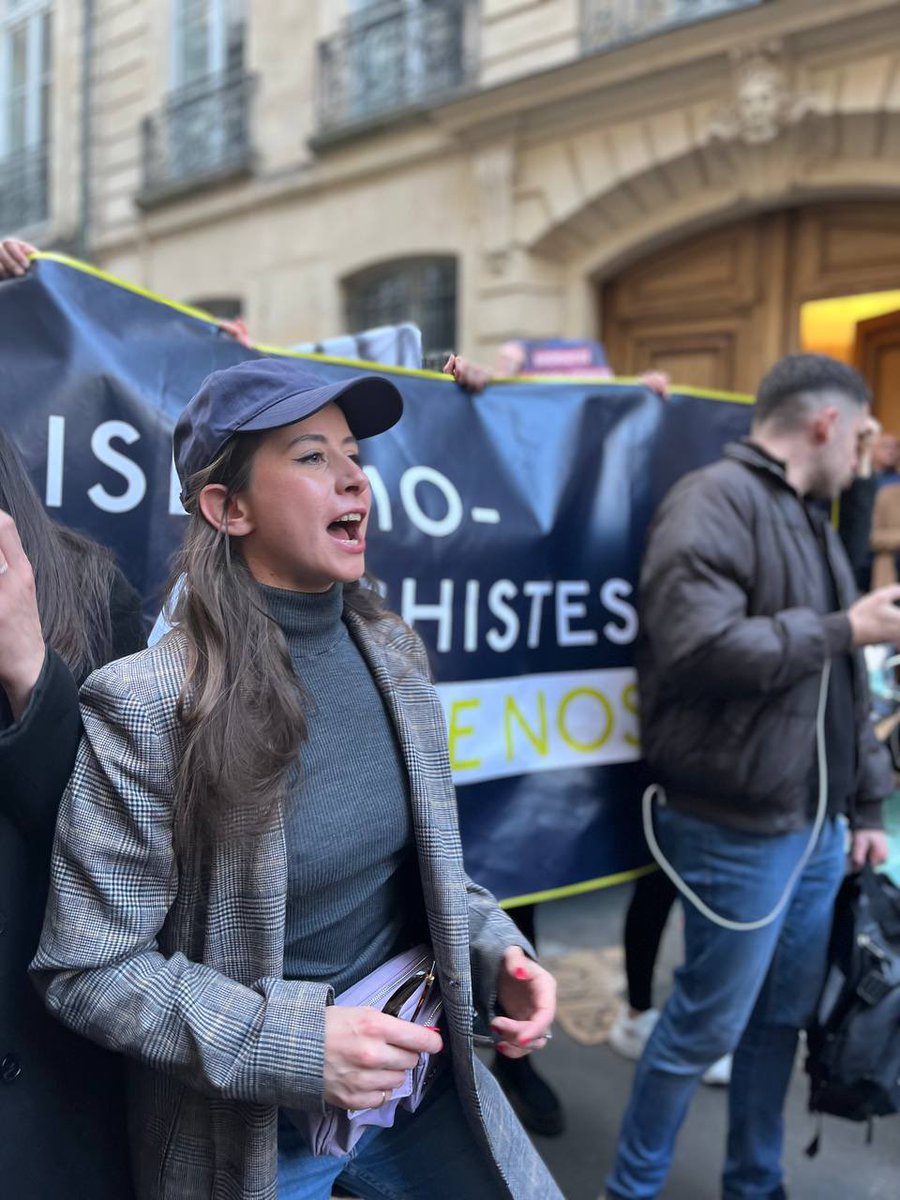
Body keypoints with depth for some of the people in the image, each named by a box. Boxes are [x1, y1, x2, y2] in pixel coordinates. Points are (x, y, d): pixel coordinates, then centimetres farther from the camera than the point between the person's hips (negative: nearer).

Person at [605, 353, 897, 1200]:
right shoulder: (715, 501, -14)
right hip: (738, 829, -9)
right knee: (707, 1024, 4)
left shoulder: (811, 519, 15)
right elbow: (698, 649, -29)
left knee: (784, 1014, 18)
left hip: (814, 824, 9)